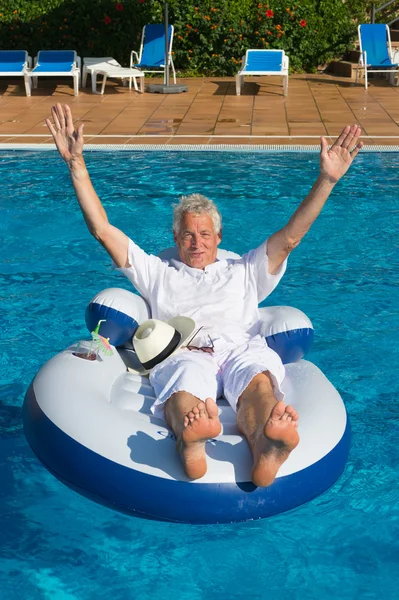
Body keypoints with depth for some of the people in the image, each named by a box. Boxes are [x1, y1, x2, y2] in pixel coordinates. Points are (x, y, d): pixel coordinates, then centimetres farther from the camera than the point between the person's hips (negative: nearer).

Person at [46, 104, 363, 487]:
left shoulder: (243, 272, 36)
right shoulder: (157, 274, 34)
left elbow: (290, 236, 24)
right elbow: (101, 230, 26)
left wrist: (327, 180, 13)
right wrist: (76, 164, 19)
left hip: (241, 350, 1)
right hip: (182, 353, 0)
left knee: (258, 380, -38)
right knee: (187, 380, -39)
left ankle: (265, 444, -70)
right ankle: (190, 442, -73)